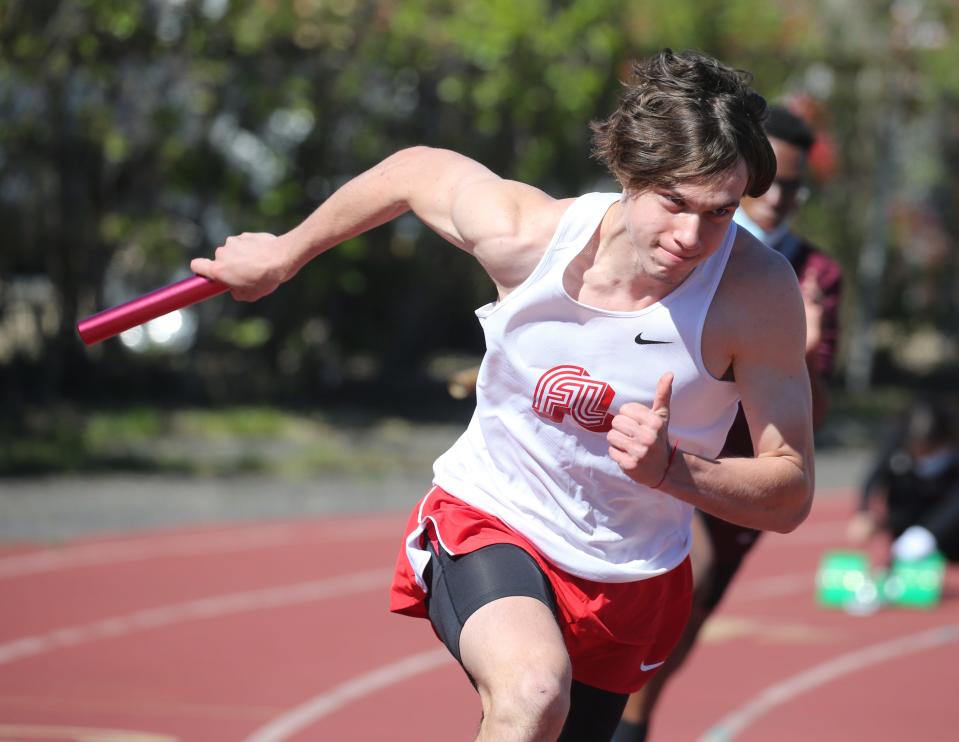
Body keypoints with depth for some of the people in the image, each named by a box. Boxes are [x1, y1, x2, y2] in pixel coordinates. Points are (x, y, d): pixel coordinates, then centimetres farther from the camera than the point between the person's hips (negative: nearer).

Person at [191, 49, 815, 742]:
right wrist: (286, 252, 16)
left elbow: (791, 495, -18)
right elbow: (416, 169, 1)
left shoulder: (758, 289, -24)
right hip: (487, 525, -2)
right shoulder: (525, 234, -23)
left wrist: (673, 471, -38)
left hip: (629, 580, 2)